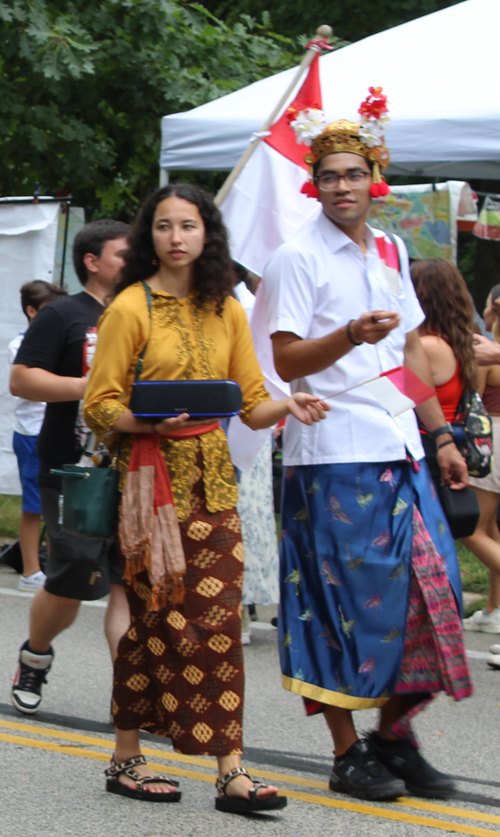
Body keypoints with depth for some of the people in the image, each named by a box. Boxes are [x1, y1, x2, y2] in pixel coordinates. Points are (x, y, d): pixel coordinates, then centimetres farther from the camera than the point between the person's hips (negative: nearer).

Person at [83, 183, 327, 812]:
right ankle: (126, 760, 13)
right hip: (153, 477, -4)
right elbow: (99, 407, -5)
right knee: (156, 618, -1)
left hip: (213, 480, 4)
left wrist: (287, 406, -8)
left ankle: (230, 772, -3)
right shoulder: (131, 307, -4)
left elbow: (250, 404, 13)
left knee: (219, 622, -2)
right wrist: (154, 421, -22)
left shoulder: (227, 311, 12)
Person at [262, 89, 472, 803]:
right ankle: (348, 753, 6)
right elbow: (286, 362, -11)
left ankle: (395, 736, 15)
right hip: (334, 456, -7)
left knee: (427, 587, 3)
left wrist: (441, 435, 19)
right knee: (346, 602, -3)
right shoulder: (297, 258, -5)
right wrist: (350, 337, -27)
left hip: (399, 450, 7)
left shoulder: (391, 251, 16)